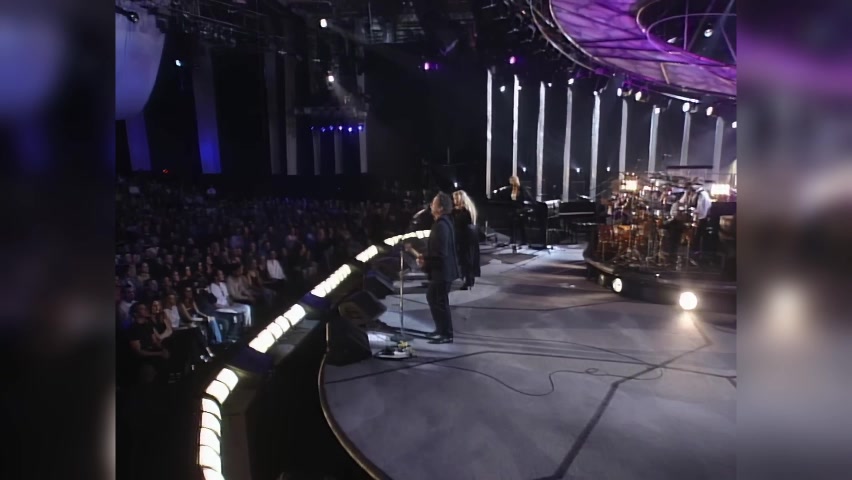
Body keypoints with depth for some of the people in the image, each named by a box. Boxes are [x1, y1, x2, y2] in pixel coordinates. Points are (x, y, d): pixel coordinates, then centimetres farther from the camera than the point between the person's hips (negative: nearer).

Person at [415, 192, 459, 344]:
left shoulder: (441, 225, -23)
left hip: (441, 270, -11)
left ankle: (446, 334, 10)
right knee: (433, 298, 20)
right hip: (441, 269, 11)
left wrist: (425, 262, -14)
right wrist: (426, 257, 11)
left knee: (440, 302, -1)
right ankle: (441, 329, 31)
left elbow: (440, 253, -26)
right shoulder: (444, 222, 11)